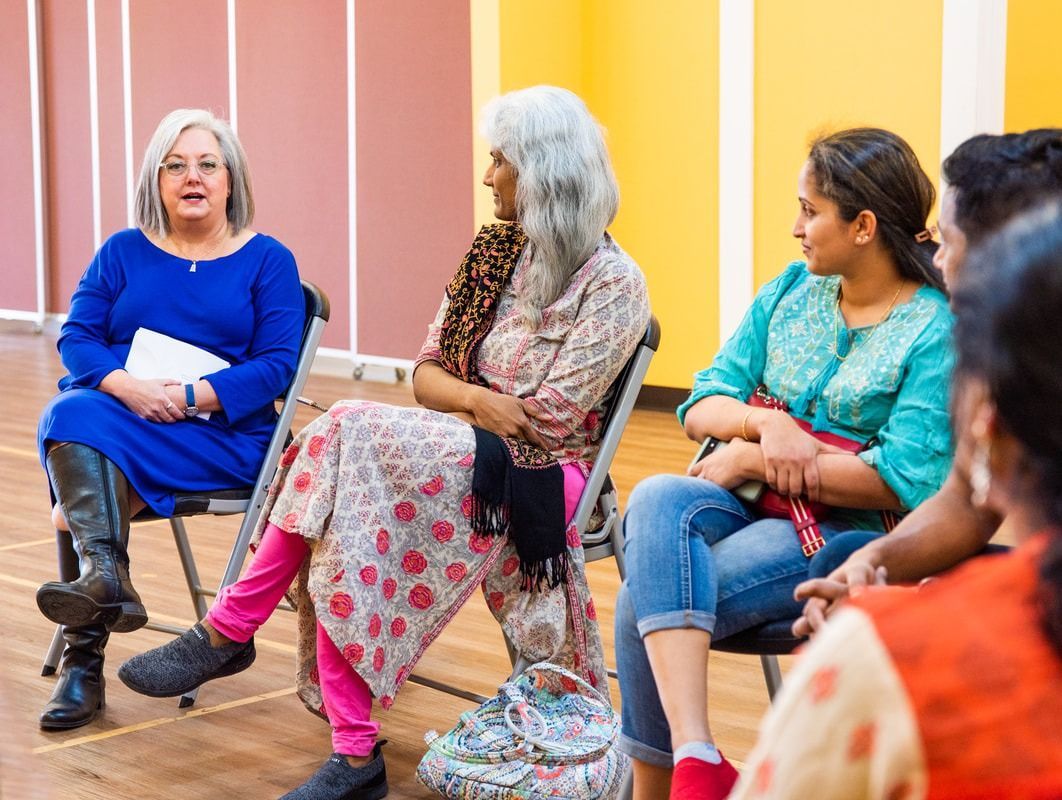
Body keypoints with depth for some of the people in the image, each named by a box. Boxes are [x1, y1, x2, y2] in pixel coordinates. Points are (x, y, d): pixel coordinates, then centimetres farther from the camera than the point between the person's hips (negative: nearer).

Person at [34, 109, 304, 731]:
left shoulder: (268, 260, 8)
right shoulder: (123, 252, 16)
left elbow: (278, 364, -3)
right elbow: (77, 336, 6)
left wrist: (194, 397, -17)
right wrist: (124, 385, -15)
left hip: (221, 433, -3)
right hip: (113, 410, 4)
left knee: (80, 466, -31)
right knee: (70, 415, -33)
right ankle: (106, 573, -48)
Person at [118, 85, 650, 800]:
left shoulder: (613, 283, -7)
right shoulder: (494, 253, 14)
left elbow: (549, 419, -12)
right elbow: (428, 373, 9)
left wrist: (460, 400, -4)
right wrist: (480, 400, -13)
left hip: (539, 477, -6)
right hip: (457, 458, 6)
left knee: (347, 437, -27)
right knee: (341, 531, -26)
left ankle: (229, 630, -17)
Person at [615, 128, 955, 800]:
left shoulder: (937, 332, -7)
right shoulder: (791, 291, 12)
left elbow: (906, 481, -16)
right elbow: (700, 408, 9)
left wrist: (750, 460, -13)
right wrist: (765, 423, -15)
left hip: (850, 535, -5)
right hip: (748, 509, 6)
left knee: (642, 605, -29)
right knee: (657, 498, -32)